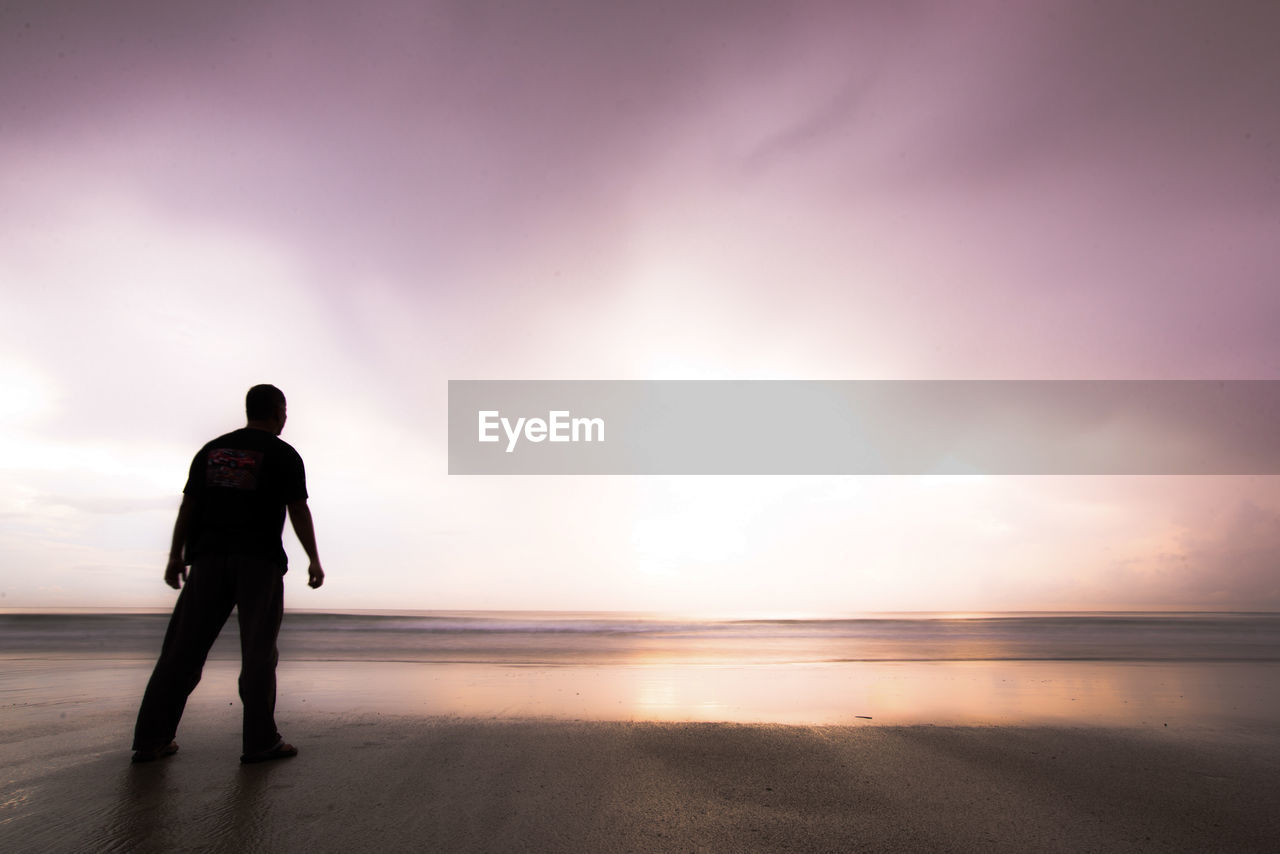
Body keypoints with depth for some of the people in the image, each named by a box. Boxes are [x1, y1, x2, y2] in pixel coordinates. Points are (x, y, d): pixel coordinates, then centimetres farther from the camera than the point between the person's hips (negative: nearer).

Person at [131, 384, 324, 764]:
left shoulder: (212, 449, 13)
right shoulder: (283, 454, -1)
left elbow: (188, 504, 8)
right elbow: (298, 510, -6)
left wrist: (176, 556, 10)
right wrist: (314, 560, -1)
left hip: (209, 560, 4)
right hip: (259, 561, -4)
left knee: (184, 648, 9)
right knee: (258, 652, 0)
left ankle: (151, 740, 9)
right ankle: (260, 742, 1)